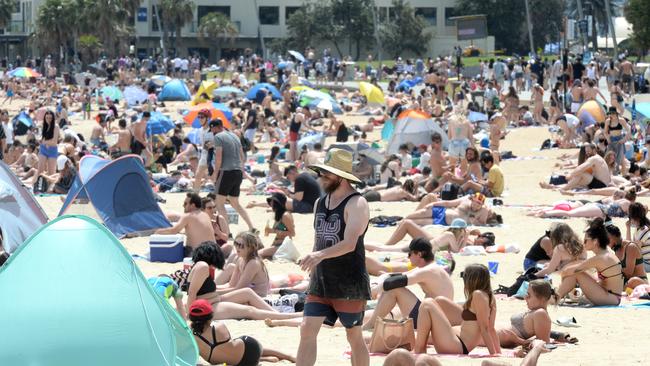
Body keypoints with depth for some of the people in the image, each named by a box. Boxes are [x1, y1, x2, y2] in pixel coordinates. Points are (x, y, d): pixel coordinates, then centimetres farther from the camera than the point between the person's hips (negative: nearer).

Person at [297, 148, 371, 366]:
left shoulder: (356, 204, -13)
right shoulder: (320, 203, 11)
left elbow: (350, 243, -26)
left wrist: (320, 255, -39)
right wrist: (312, 275, 18)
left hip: (350, 284, -6)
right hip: (321, 283, 7)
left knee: (354, 337, 4)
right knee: (307, 330, -5)